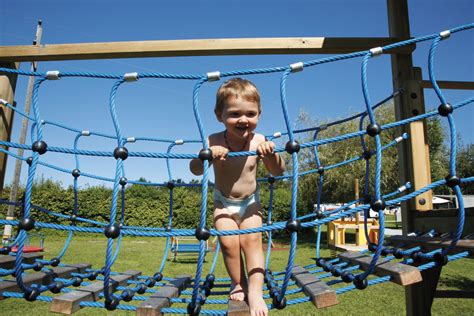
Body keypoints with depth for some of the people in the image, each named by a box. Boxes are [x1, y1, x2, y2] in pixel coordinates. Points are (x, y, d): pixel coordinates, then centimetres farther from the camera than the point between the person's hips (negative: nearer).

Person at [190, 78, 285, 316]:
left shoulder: (259, 141, -17)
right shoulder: (214, 142, -21)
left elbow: (278, 172, -9)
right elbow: (195, 170, -18)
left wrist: (271, 155, -30)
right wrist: (208, 155, -39)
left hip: (250, 202, 1)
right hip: (223, 202, 0)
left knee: (252, 240, -12)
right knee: (229, 242, -10)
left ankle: (255, 291, -1)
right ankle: (238, 284, 14)